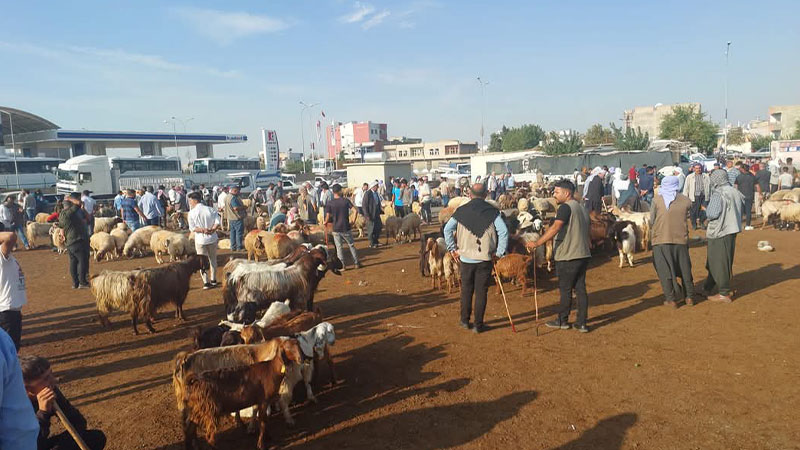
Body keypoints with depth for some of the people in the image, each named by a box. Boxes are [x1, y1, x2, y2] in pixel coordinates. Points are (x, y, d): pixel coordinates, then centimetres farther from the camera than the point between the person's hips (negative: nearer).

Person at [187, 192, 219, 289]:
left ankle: (206, 282, 3)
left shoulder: (192, 213, -8)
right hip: (212, 238, 3)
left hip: (200, 240, -3)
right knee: (213, 260, 17)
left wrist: (203, 230, -14)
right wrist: (211, 230, -13)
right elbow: (218, 223, -11)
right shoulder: (211, 210, -1)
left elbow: (192, 228, -14)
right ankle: (213, 280, 25)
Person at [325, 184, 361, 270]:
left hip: (336, 229, 0)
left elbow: (328, 217, -9)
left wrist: (325, 222, 12)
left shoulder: (329, 203, -6)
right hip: (346, 228, 0)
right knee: (351, 245, 14)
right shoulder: (346, 201, -5)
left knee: (339, 247, 8)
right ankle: (357, 263, 18)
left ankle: (342, 265, 7)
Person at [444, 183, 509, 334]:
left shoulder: (461, 210, 2)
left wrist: (453, 249, 4)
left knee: (466, 290, 15)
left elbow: (447, 229, -2)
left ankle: (465, 321, 24)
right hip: (485, 258, -1)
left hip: (466, 258, 1)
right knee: (481, 292, 6)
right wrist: (499, 252, -3)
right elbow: (503, 231, -10)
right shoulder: (492, 211, -2)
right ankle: (478, 325, 11)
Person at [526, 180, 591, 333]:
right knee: (580, 288, 9)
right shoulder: (582, 209, 16)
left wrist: (537, 243, -30)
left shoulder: (565, 207, -13)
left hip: (568, 256, -8)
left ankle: (562, 320, 16)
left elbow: (555, 228, -26)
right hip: (583, 255, 9)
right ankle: (581, 323, 11)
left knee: (565, 289, 4)